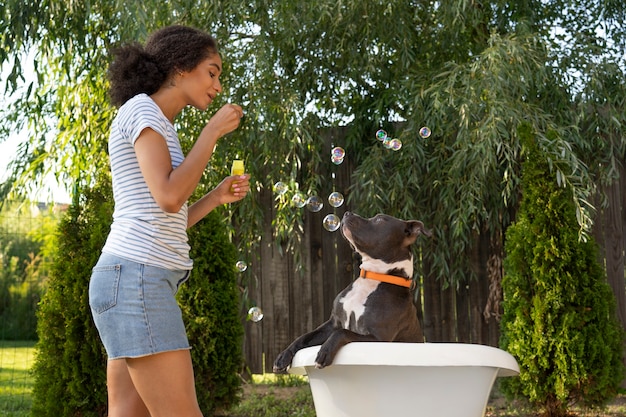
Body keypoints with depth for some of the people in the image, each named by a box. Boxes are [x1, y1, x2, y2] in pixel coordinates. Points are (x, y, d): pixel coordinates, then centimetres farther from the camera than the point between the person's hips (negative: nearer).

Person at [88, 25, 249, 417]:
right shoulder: (140, 109, -3)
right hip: (137, 276, -10)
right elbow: (169, 197, -15)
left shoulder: (159, 127, 25)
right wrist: (213, 131, -6)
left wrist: (218, 196, 14)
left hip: (132, 278, 10)